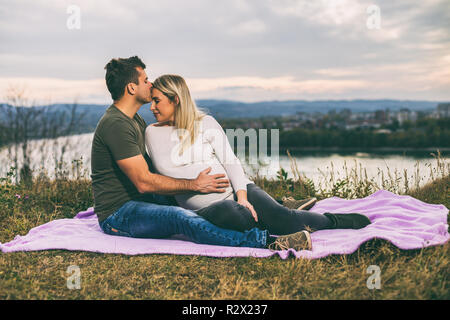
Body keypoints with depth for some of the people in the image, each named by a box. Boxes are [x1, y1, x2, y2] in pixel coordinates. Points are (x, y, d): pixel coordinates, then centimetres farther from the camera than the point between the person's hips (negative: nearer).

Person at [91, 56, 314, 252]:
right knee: (181, 217, -33)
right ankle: (267, 242, -46)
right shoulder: (115, 125, -19)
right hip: (117, 215, -11)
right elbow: (144, 181, -24)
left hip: (140, 201, 11)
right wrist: (194, 184, -21)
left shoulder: (134, 119, 14)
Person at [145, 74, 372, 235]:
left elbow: (230, 162, -1)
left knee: (282, 218, -23)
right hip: (204, 209, -1)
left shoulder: (206, 123, 5)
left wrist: (242, 197, -16)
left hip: (236, 190, 1)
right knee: (226, 213, -39)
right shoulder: (153, 133, 7)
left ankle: (333, 220, 2)